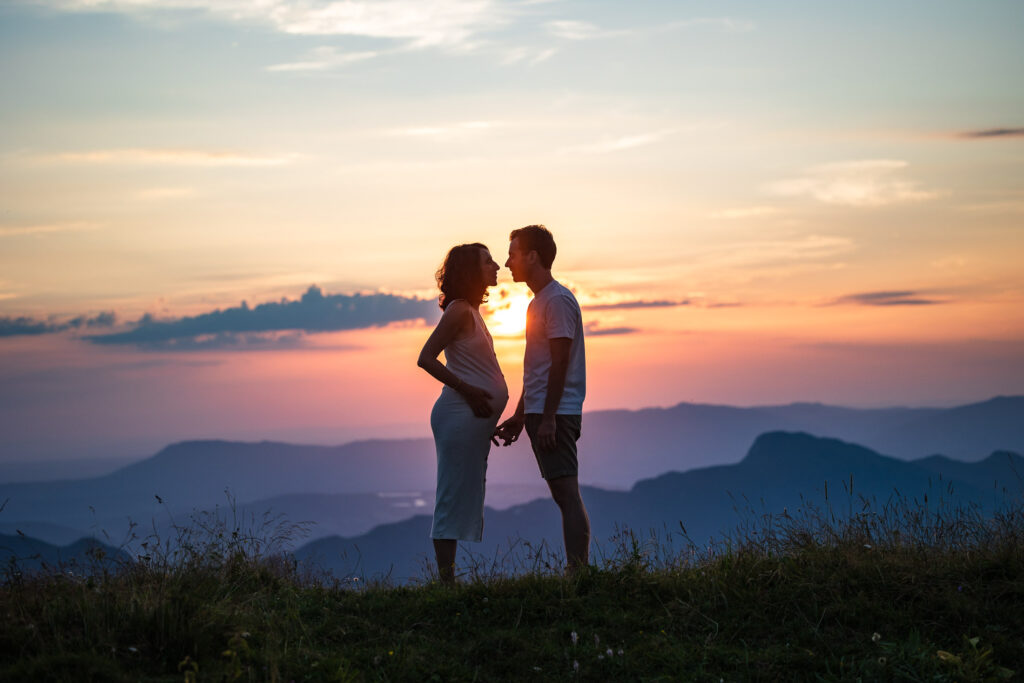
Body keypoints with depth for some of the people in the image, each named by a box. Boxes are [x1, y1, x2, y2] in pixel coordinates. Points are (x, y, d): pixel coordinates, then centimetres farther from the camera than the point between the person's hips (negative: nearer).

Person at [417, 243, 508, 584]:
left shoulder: (470, 311, 19)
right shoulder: (459, 310, -10)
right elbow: (426, 358, -18)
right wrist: (467, 390, -19)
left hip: (473, 418, 10)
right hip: (459, 415, -10)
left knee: (465, 501, 10)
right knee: (454, 499, -8)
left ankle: (449, 577, 13)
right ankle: (446, 578, -7)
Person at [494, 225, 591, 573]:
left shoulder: (557, 300, -10)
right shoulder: (538, 302, 20)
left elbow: (560, 363, -16)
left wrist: (547, 419, -20)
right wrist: (519, 417, 24)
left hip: (555, 414, -10)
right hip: (541, 413, 10)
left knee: (567, 492, -12)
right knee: (564, 495, 7)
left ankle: (578, 573, -15)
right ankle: (576, 572, 8)